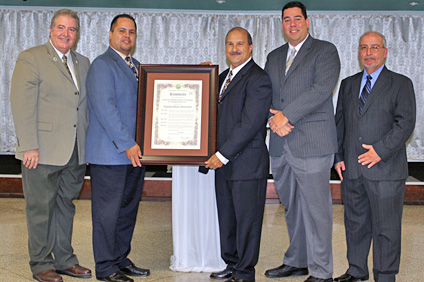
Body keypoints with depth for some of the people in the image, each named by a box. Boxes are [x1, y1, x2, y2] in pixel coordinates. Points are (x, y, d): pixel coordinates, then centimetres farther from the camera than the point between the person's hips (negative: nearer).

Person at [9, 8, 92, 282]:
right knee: (41, 208, 3)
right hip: (44, 152, -5)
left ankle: (64, 260, 26)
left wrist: (89, 145, 11)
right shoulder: (31, 58, -3)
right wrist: (29, 146, -16)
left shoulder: (83, 63, 15)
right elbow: (22, 104, -10)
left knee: (65, 206, 15)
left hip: (75, 153, 6)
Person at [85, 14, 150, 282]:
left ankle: (122, 259, 26)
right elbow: (104, 107, -18)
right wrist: (127, 144, -20)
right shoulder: (102, 65, -8)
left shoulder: (136, 66, 18)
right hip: (110, 154, -8)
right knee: (108, 210, 0)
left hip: (134, 152, 8)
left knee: (128, 208, 14)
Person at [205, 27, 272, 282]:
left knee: (247, 219, 3)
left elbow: (249, 124, -18)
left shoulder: (258, 79, -11)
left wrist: (223, 155, -17)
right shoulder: (224, 77, 16)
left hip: (247, 163, -8)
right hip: (224, 163, 8)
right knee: (227, 218, 15)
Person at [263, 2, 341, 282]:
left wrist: (287, 116, -16)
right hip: (280, 145, 6)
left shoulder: (325, 51, 1)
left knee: (316, 209, -3)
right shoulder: (274, 57, 20)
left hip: (312, 144, -6)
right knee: (292, 208, 15)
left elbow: (322, 89, -13)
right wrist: (274, 118, -6)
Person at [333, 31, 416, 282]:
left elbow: (406, 123, -6)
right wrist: (338, 156, 7)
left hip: (385, 169, -4)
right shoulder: (348, 84, 16)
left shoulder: (401, 83, 2)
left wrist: (381, 150, -16)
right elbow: (340, 123, 16)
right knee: (355, 223, 13)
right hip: (351, 168, 4)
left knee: (386, 228, 1)